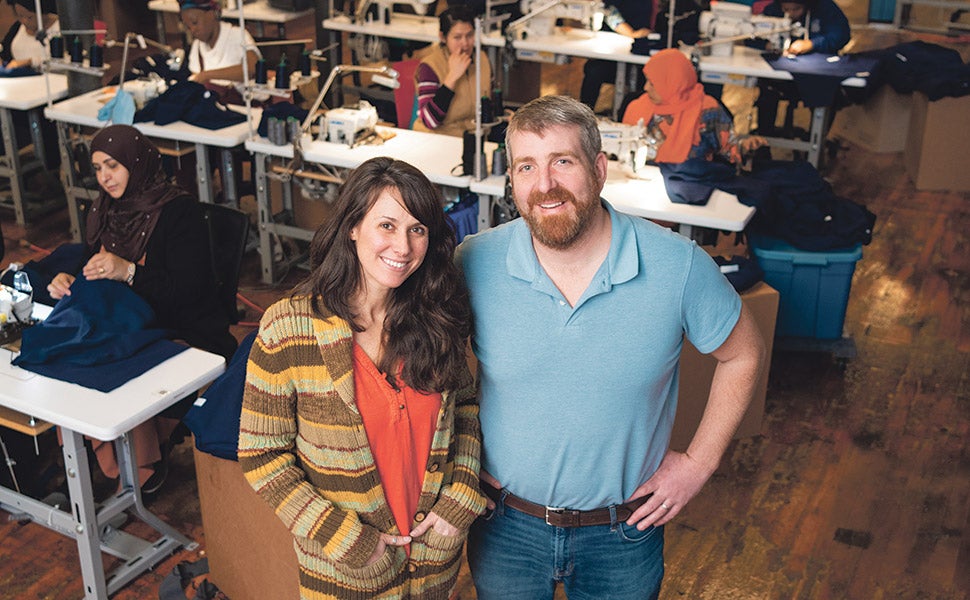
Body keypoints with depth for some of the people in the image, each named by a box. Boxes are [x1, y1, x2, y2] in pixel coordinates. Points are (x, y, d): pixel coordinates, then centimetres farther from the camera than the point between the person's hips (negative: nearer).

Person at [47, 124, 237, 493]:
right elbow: (91, 273, 15)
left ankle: (144, 468, -5)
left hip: (187, 335, -7)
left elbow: (186, 292, -19)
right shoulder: (104, 212, 10)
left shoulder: (179, 211, -13)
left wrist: (129, 271, -31)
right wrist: (65, 282, -8)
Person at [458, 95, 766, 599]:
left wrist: (699, 461, -3)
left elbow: (742, 355, -1)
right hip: (505, 526, 1)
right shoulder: (475, 265, -15)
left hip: (624, 537, 0)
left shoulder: (679, 266, -17)